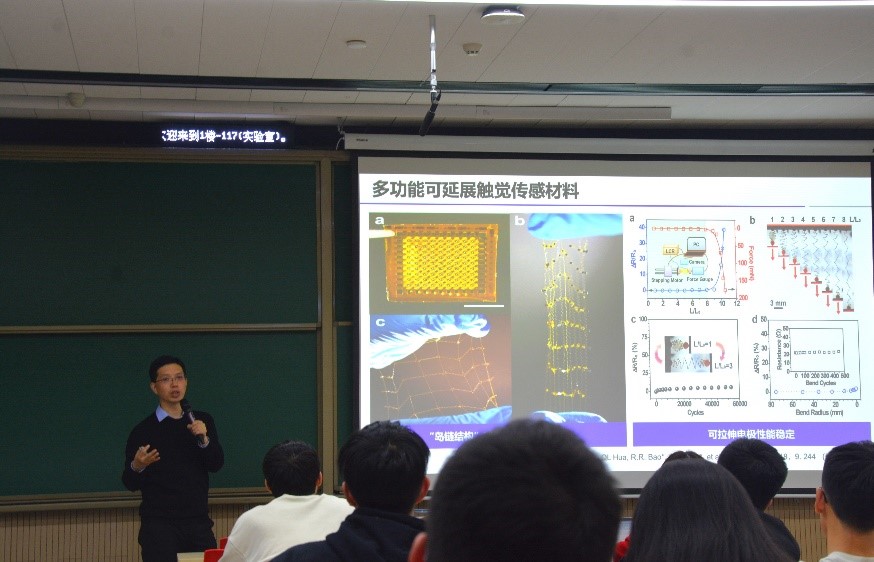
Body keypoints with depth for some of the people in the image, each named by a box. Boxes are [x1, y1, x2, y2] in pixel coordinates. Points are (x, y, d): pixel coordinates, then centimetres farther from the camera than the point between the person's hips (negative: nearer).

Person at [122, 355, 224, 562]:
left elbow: (216, 464, 2)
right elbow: (131, 484, -1)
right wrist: (137, 467, -22)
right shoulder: (143, 430, -2)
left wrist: (204, 439, -15)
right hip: (158, 525, -3)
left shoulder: (203, 421, 9)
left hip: (198, 522, 3)